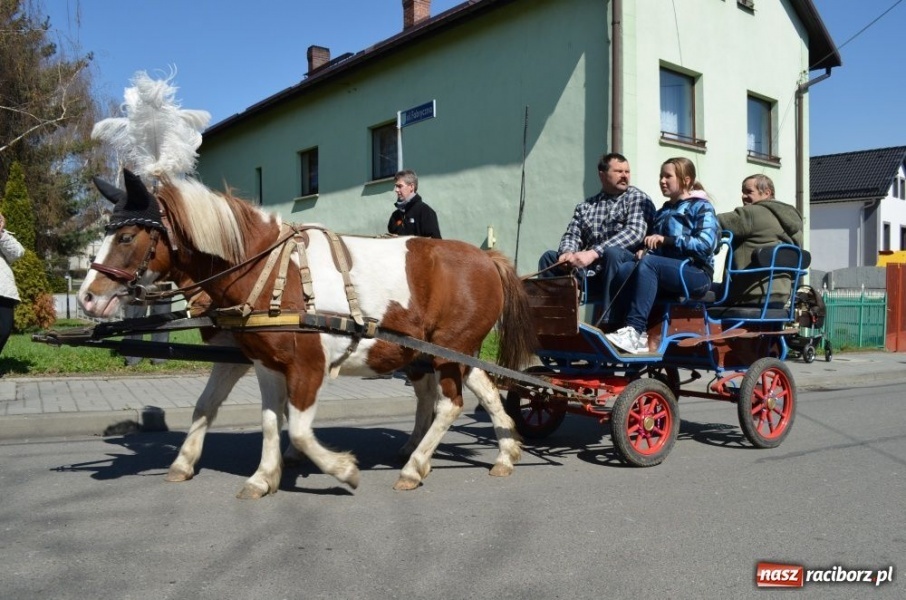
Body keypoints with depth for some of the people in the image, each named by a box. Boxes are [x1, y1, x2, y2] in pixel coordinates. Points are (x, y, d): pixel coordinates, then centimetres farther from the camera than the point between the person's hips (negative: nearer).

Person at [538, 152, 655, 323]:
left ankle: (609, 322, -36)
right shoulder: (585, 206, 18)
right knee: (549, 257, -6)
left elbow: (634, 232, -13)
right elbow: (572, 235, 12)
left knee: (612, 252, -35)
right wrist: (568, 252, -15)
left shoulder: (638, 198, 3)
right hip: (590, 270, 5)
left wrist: (594, 253, -24)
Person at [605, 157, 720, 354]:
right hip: (666, 272, 6)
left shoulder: (701, 207, 6)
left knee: (648, 264, -33)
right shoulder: (662, 212, 26)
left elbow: (706, 244, -11)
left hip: (696, 273, -6)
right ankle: (635, 333, -35)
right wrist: (644, 250, -3)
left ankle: (635, 330, -39)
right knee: (625, 270, -23)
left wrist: (666, 240, -16)